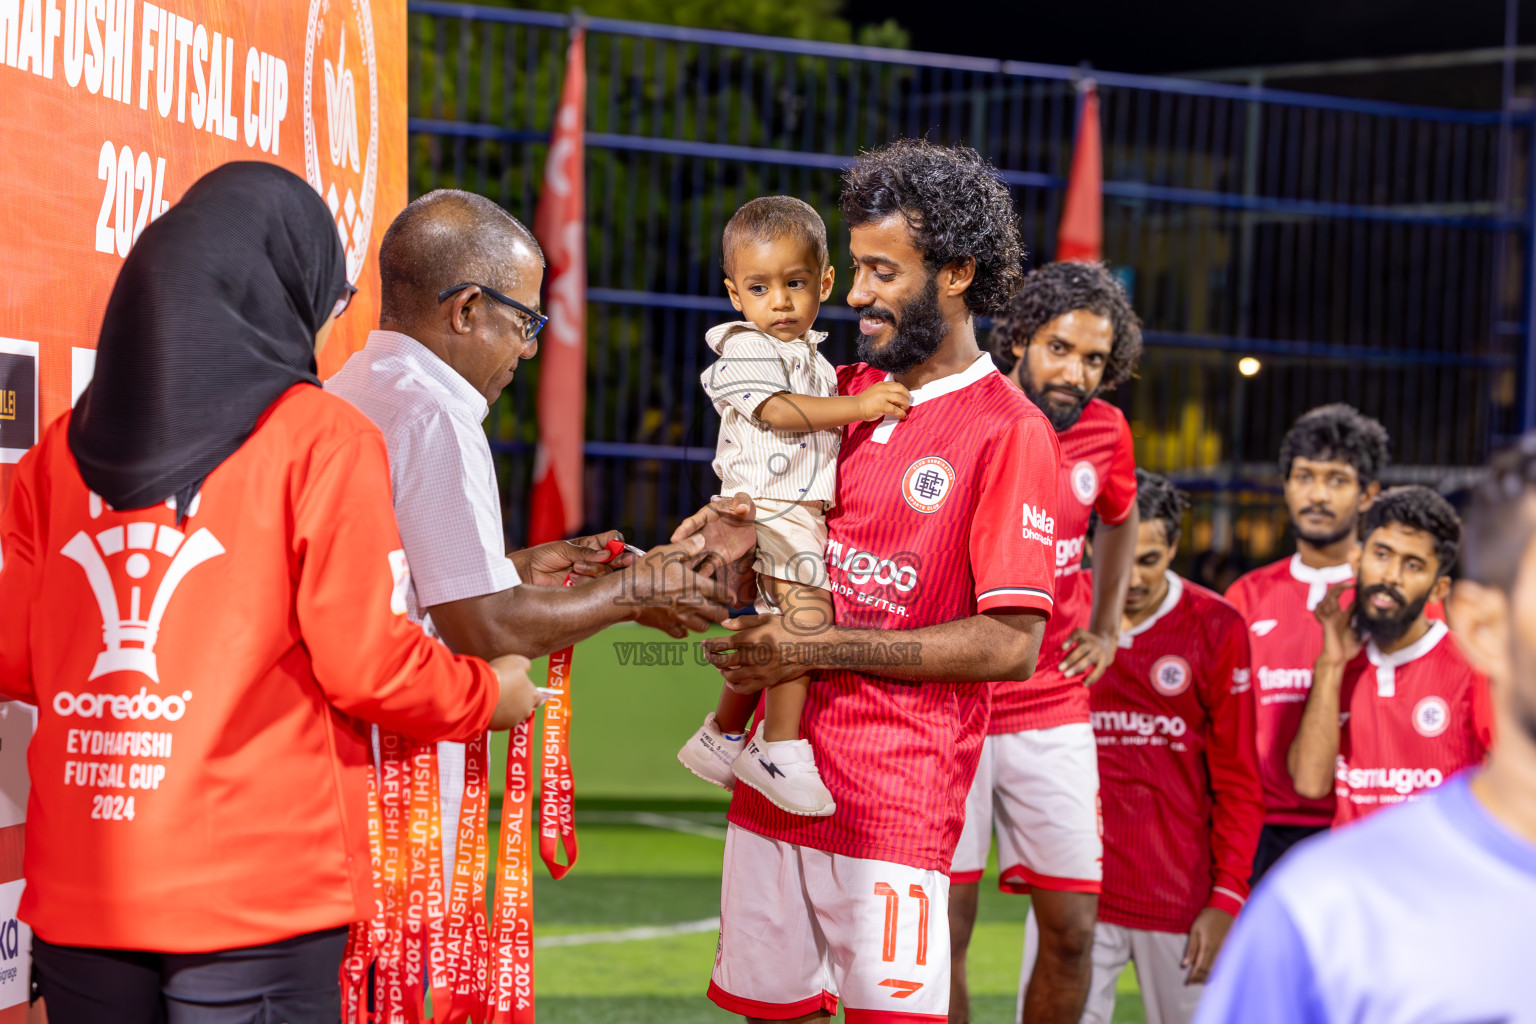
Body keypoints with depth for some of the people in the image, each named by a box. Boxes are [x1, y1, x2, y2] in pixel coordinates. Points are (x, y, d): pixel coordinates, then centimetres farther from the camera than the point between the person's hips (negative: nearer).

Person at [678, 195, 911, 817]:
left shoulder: (813, 359, 21)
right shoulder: (746, 349, -6)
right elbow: (777, 411, -20)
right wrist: (857, 406, -22)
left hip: (803, 511, 9)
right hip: (763, 507, -9)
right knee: (806, 612, -23)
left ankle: (721, 737, 31)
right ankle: (781, 748, -19)